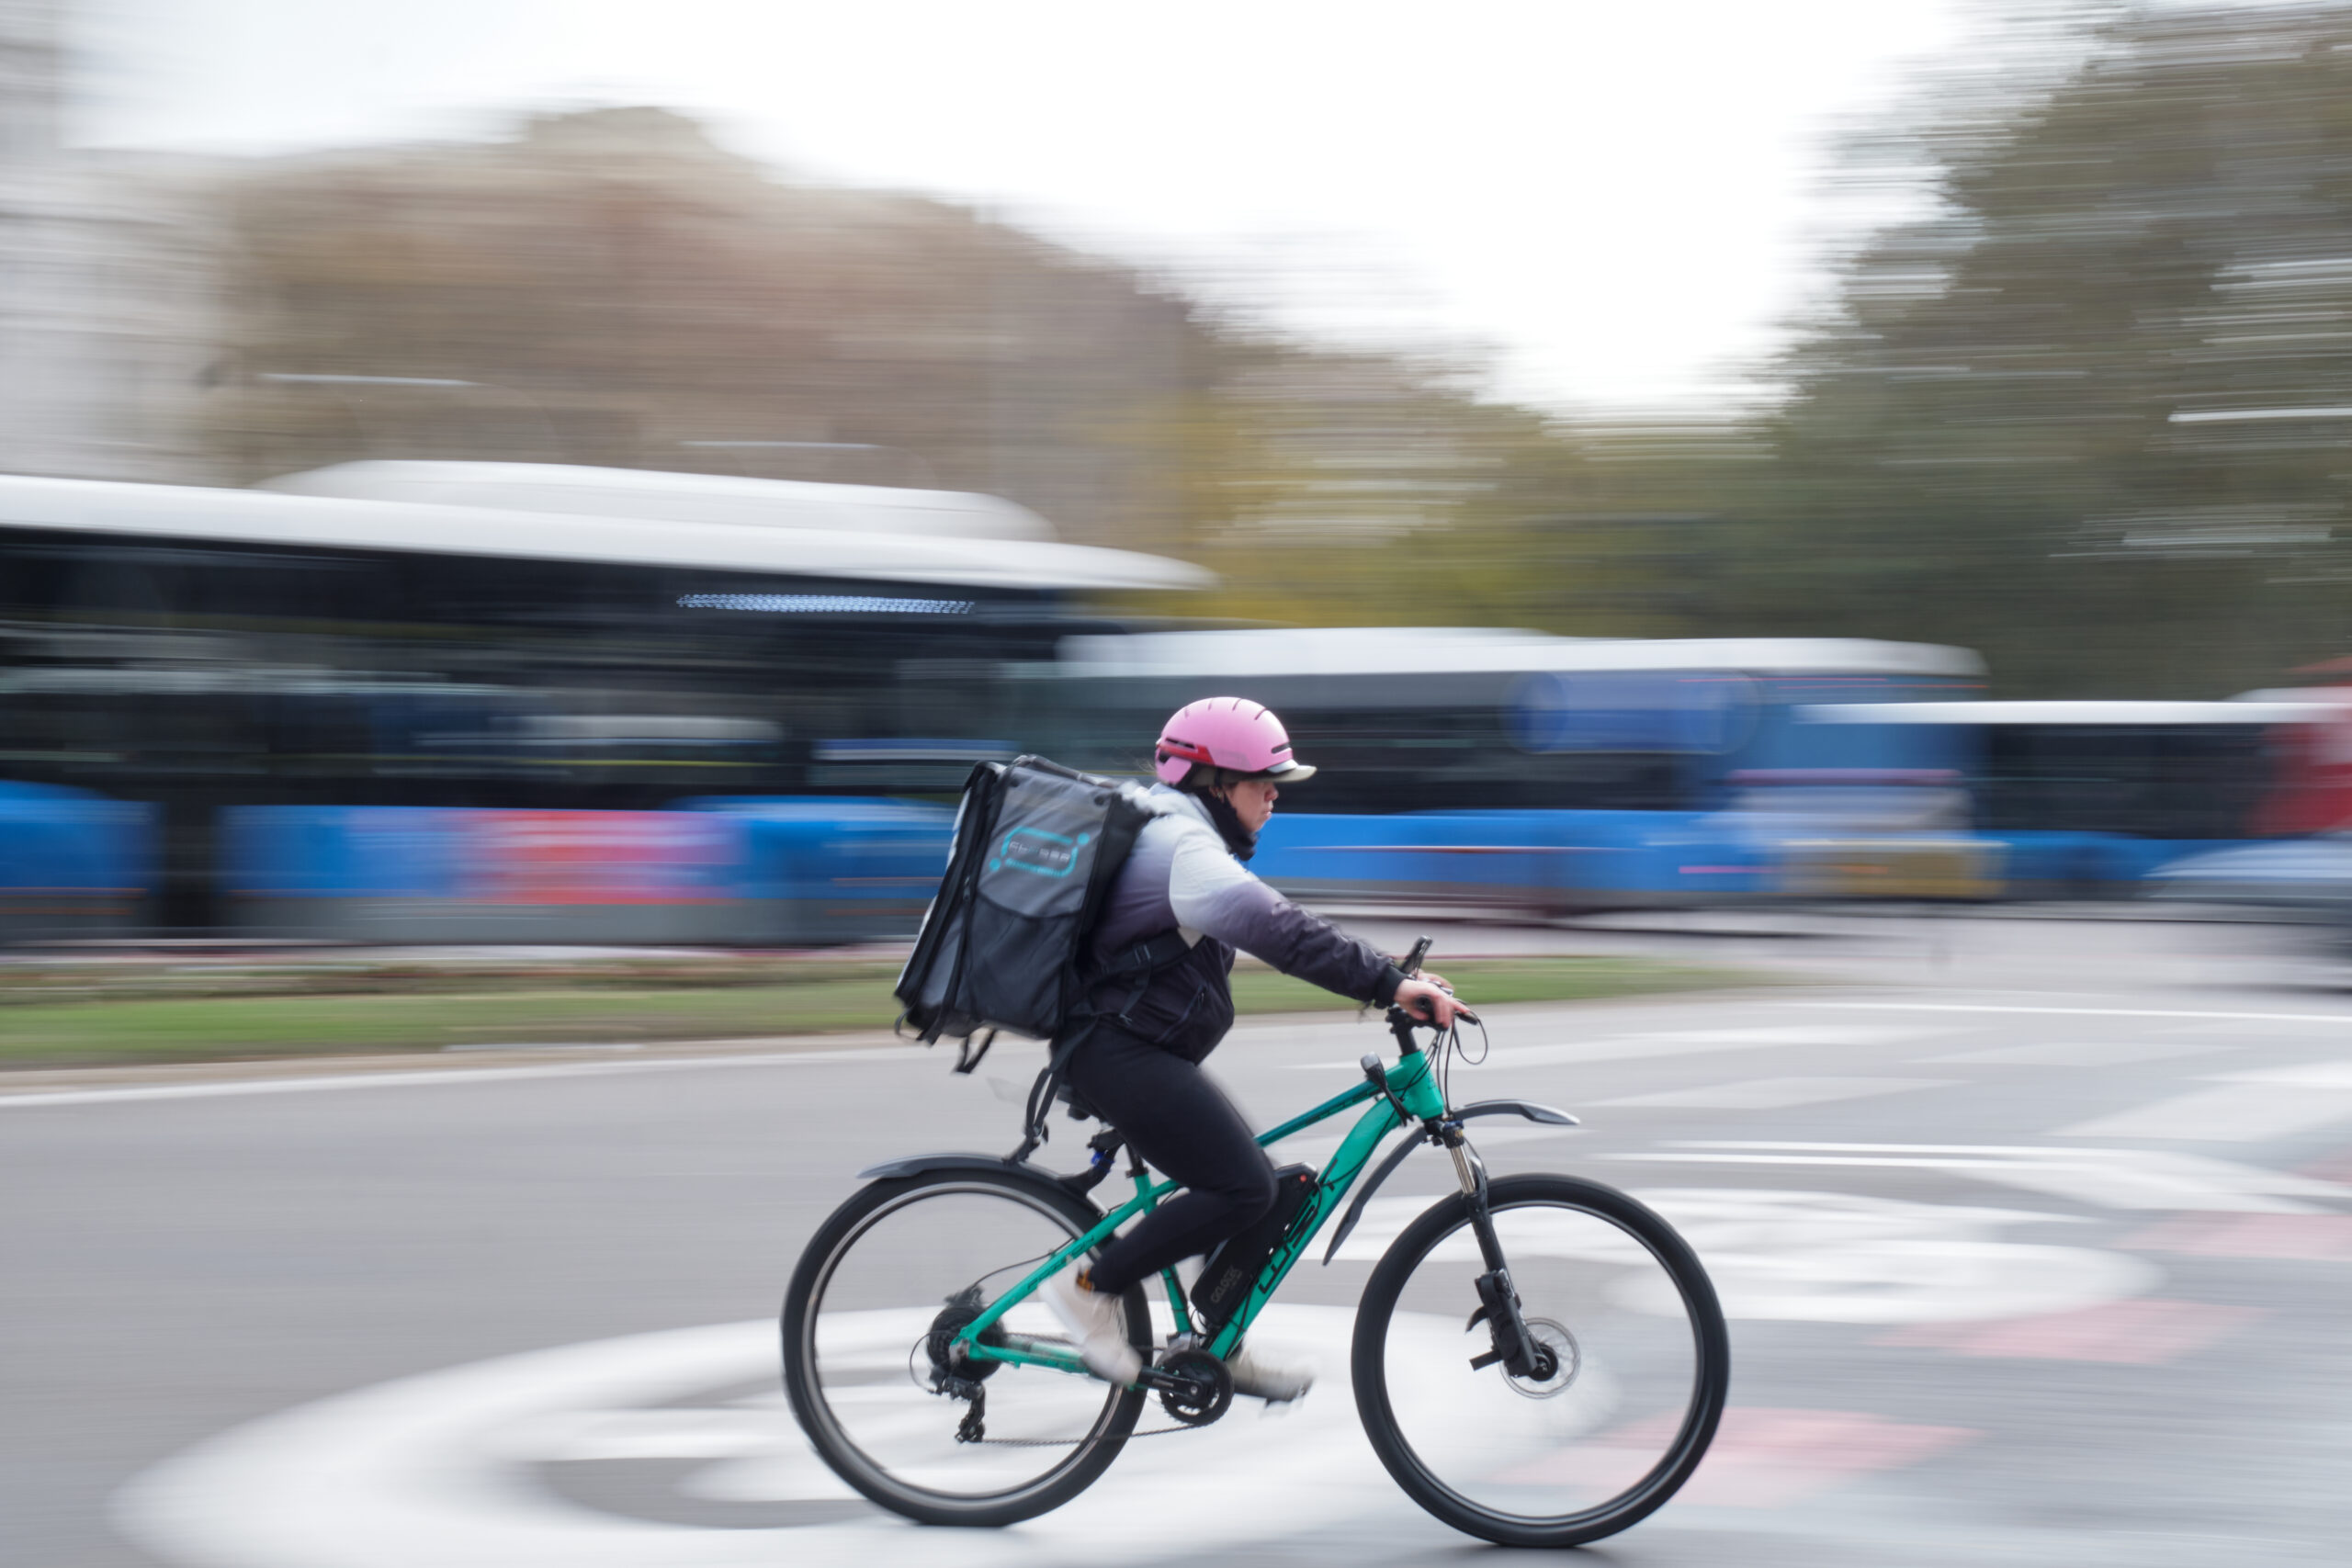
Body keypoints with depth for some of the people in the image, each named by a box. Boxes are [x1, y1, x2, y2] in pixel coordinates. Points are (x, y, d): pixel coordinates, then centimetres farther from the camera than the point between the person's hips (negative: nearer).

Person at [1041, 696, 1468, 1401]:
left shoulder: (1176, 835, 19)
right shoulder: (1181, 842, -17)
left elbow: (1270, 925, 25)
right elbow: (1271, 928, -31)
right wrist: (1388, 983, -37)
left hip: (1134, 1051, 11)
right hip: (1120, 1053, -11)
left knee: (1257, 1182, 14)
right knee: (1243, 1188, -18)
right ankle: (1090, 1286, -9)